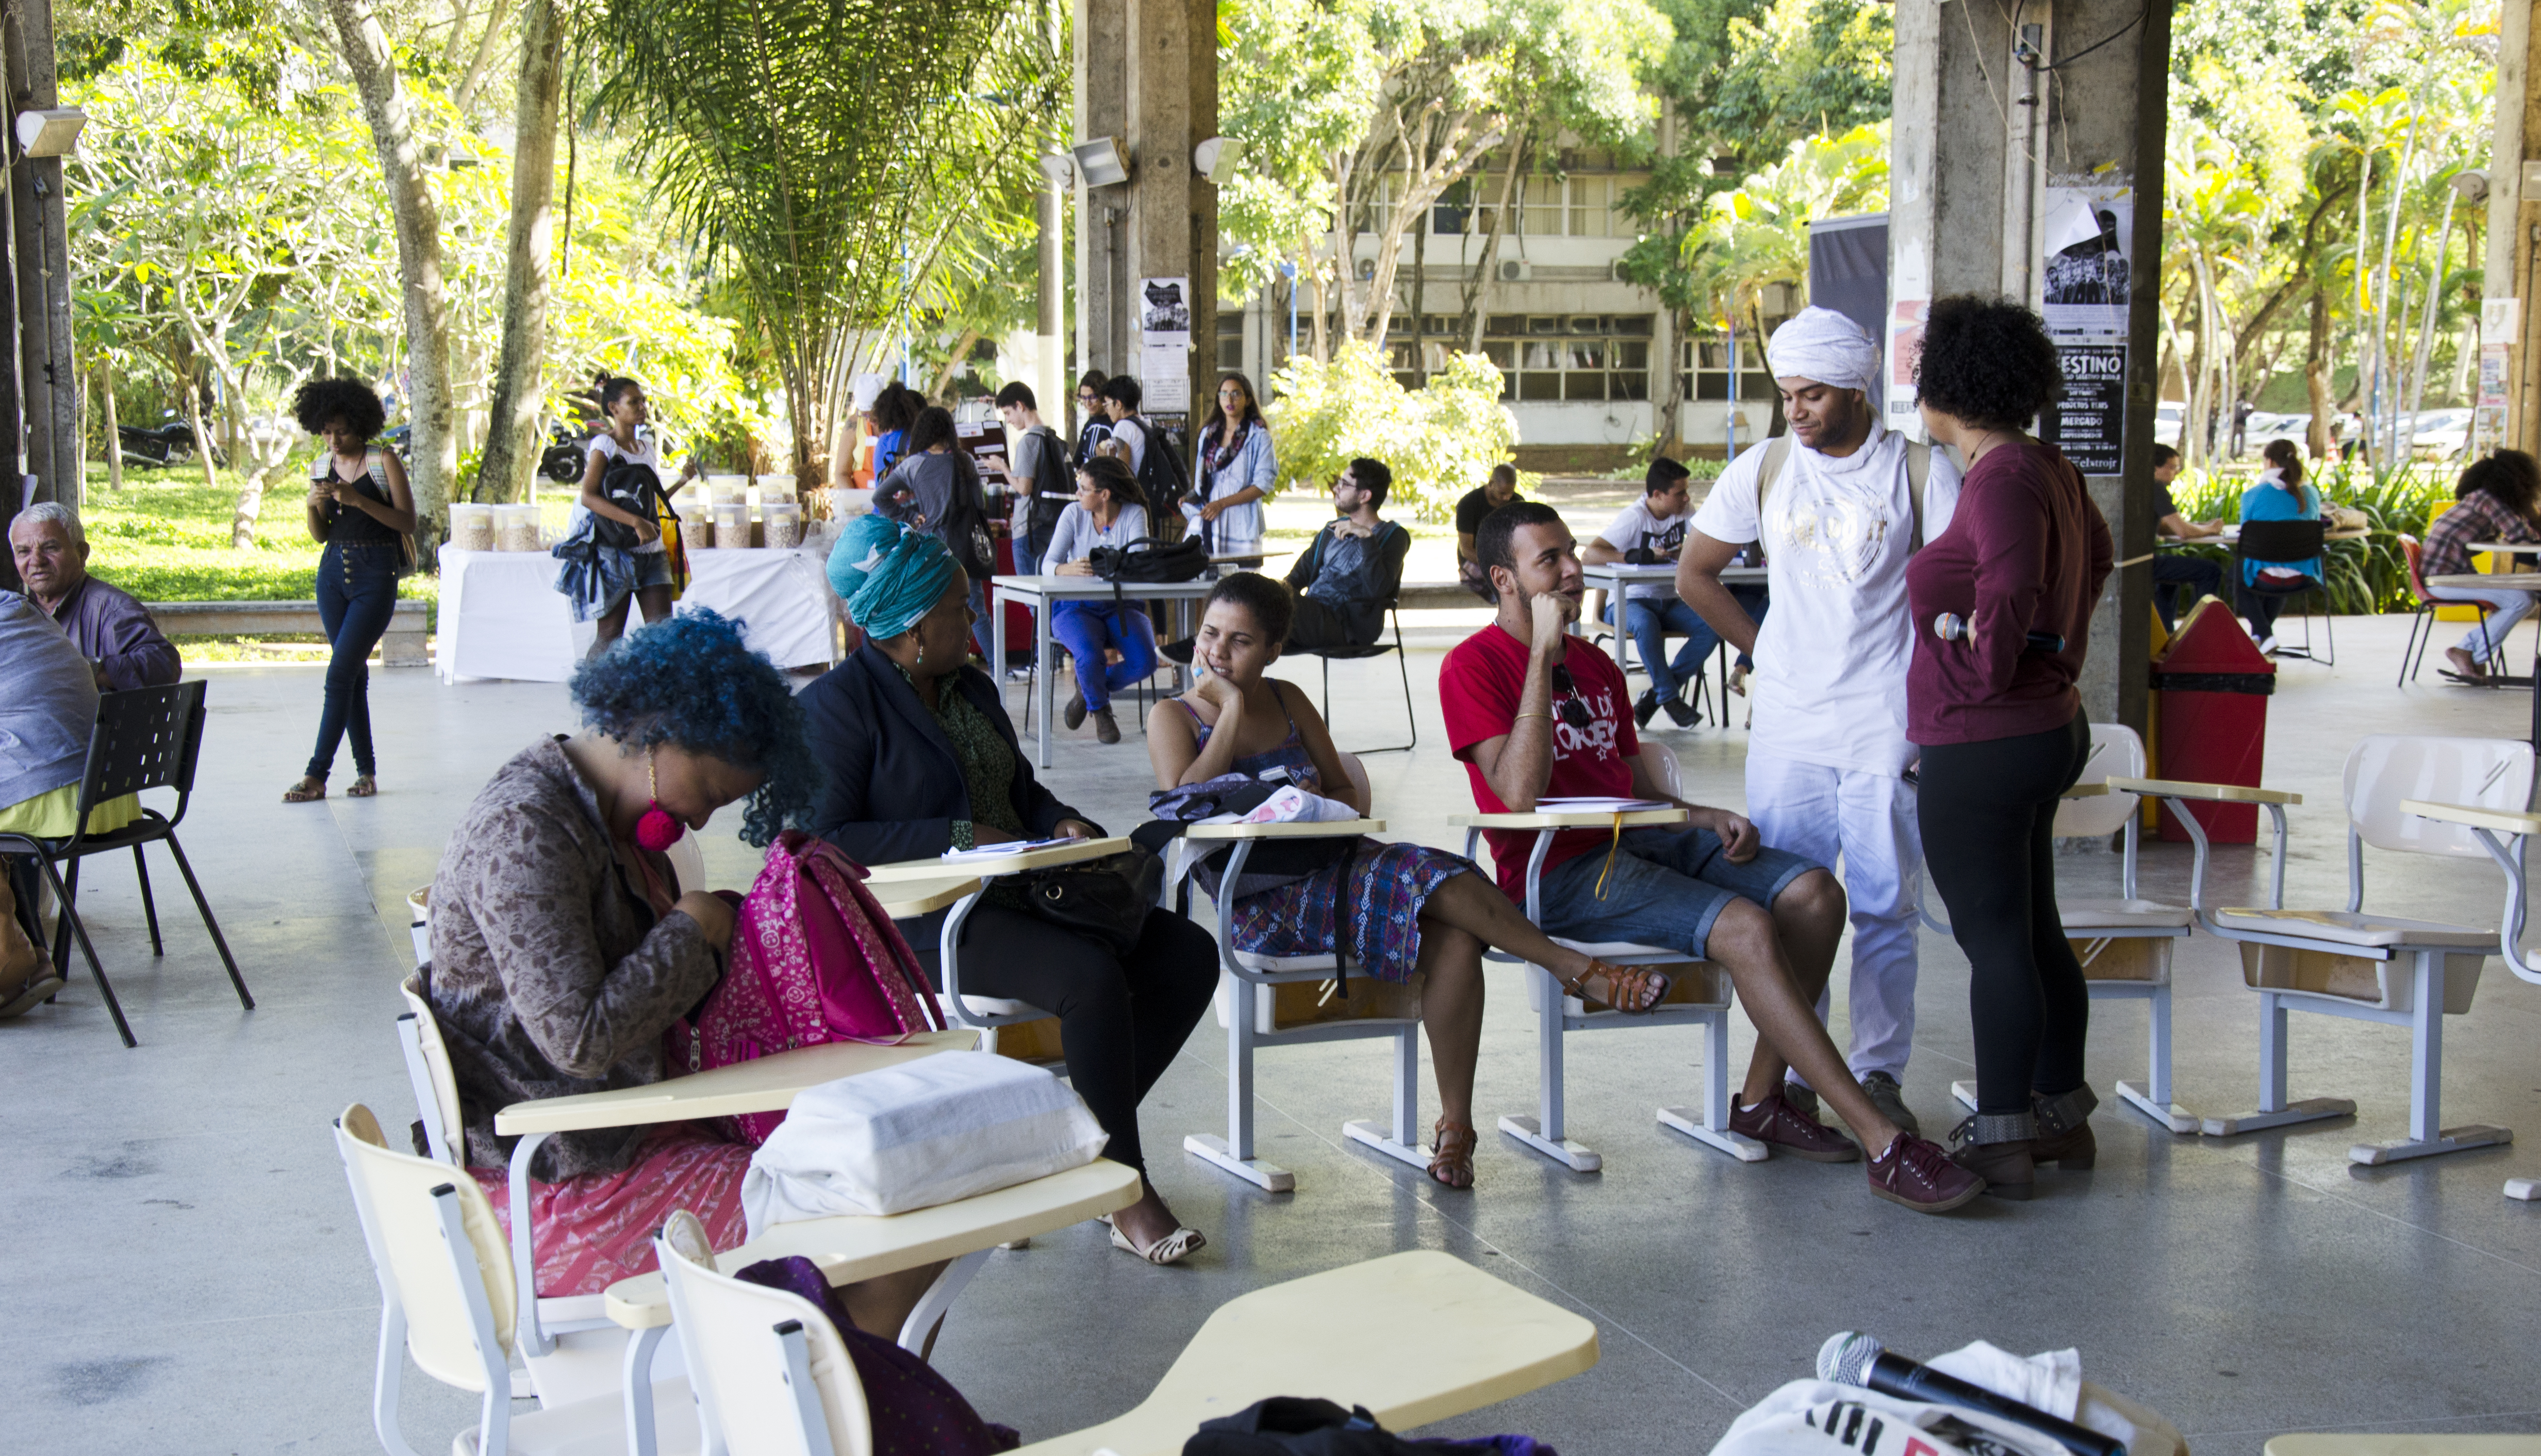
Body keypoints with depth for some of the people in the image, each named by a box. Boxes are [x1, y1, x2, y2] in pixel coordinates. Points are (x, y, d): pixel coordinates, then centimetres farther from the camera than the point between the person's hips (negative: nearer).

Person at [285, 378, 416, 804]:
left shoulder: (384, 461, -6)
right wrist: (314, 505, -6)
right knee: (354, 674, 8)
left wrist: (357, 499, -20)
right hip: (333, 572, 6)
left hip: (376, 576, -5)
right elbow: (319, 534, 15)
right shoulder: (321, 466, 9)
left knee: (340, 673, -10)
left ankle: (316, 775, -8)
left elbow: (408, 523, -10)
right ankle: (366, 770, 14)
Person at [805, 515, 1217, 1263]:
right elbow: (825, 838, -13)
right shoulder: (839, 703, -5)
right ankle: (1127, 1195, -19)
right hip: (924, 920, -9)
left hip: (1022, 893, 9)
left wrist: (1064, 824, 3)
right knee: (1094, 978, -32)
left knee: (1189, 953, -9)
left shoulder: (973, 689, 20)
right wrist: (958, 836, -18)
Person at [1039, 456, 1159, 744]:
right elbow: (1048, 565, -10)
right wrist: (1070, 569, -34)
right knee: (1090, 655, -33)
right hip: (1076, 607, -1)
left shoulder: (1134, 514, -4)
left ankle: (1089, 690, 10)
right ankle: (1100, 709, 4)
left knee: (1145, 661, -24)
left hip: (1122, 606, 1)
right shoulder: (1074, 514, -2)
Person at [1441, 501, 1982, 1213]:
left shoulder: (1595, 663, 21)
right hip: (1560, 870, -8)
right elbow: (1520, 794, -20)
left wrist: (1710, 819, 2)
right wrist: (1543, 655, -19)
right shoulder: (1472, 665, -5)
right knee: (1744, 927, -28)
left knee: (1813, 892, -12)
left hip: (1643, 841, 8)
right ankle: (1884, 1144, -26)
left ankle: (1761, 1100, -4)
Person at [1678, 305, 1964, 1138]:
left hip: (1887, 725, -2)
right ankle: (1791, 1079, 12)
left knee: (1885, 907, 3)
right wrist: (1766, 649, 9)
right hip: (1788, 725, 2)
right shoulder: (1762, 472, 5)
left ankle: (1879, 1073, 15)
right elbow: (1694, 575, 15)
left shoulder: (1919, 470, 0)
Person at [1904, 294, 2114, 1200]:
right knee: (2035, 932, 17)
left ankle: (2001, 1141, 4)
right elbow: (2095, 550, 29)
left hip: (1983, 747, -10)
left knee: (1994, 939, -3)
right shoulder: (2046, 469, 10)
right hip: (2047, 726, 10)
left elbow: (2012, 589, -33)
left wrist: (1983, 671, -17)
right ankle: (2061, 1115, 27)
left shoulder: (2002, 480, -19)